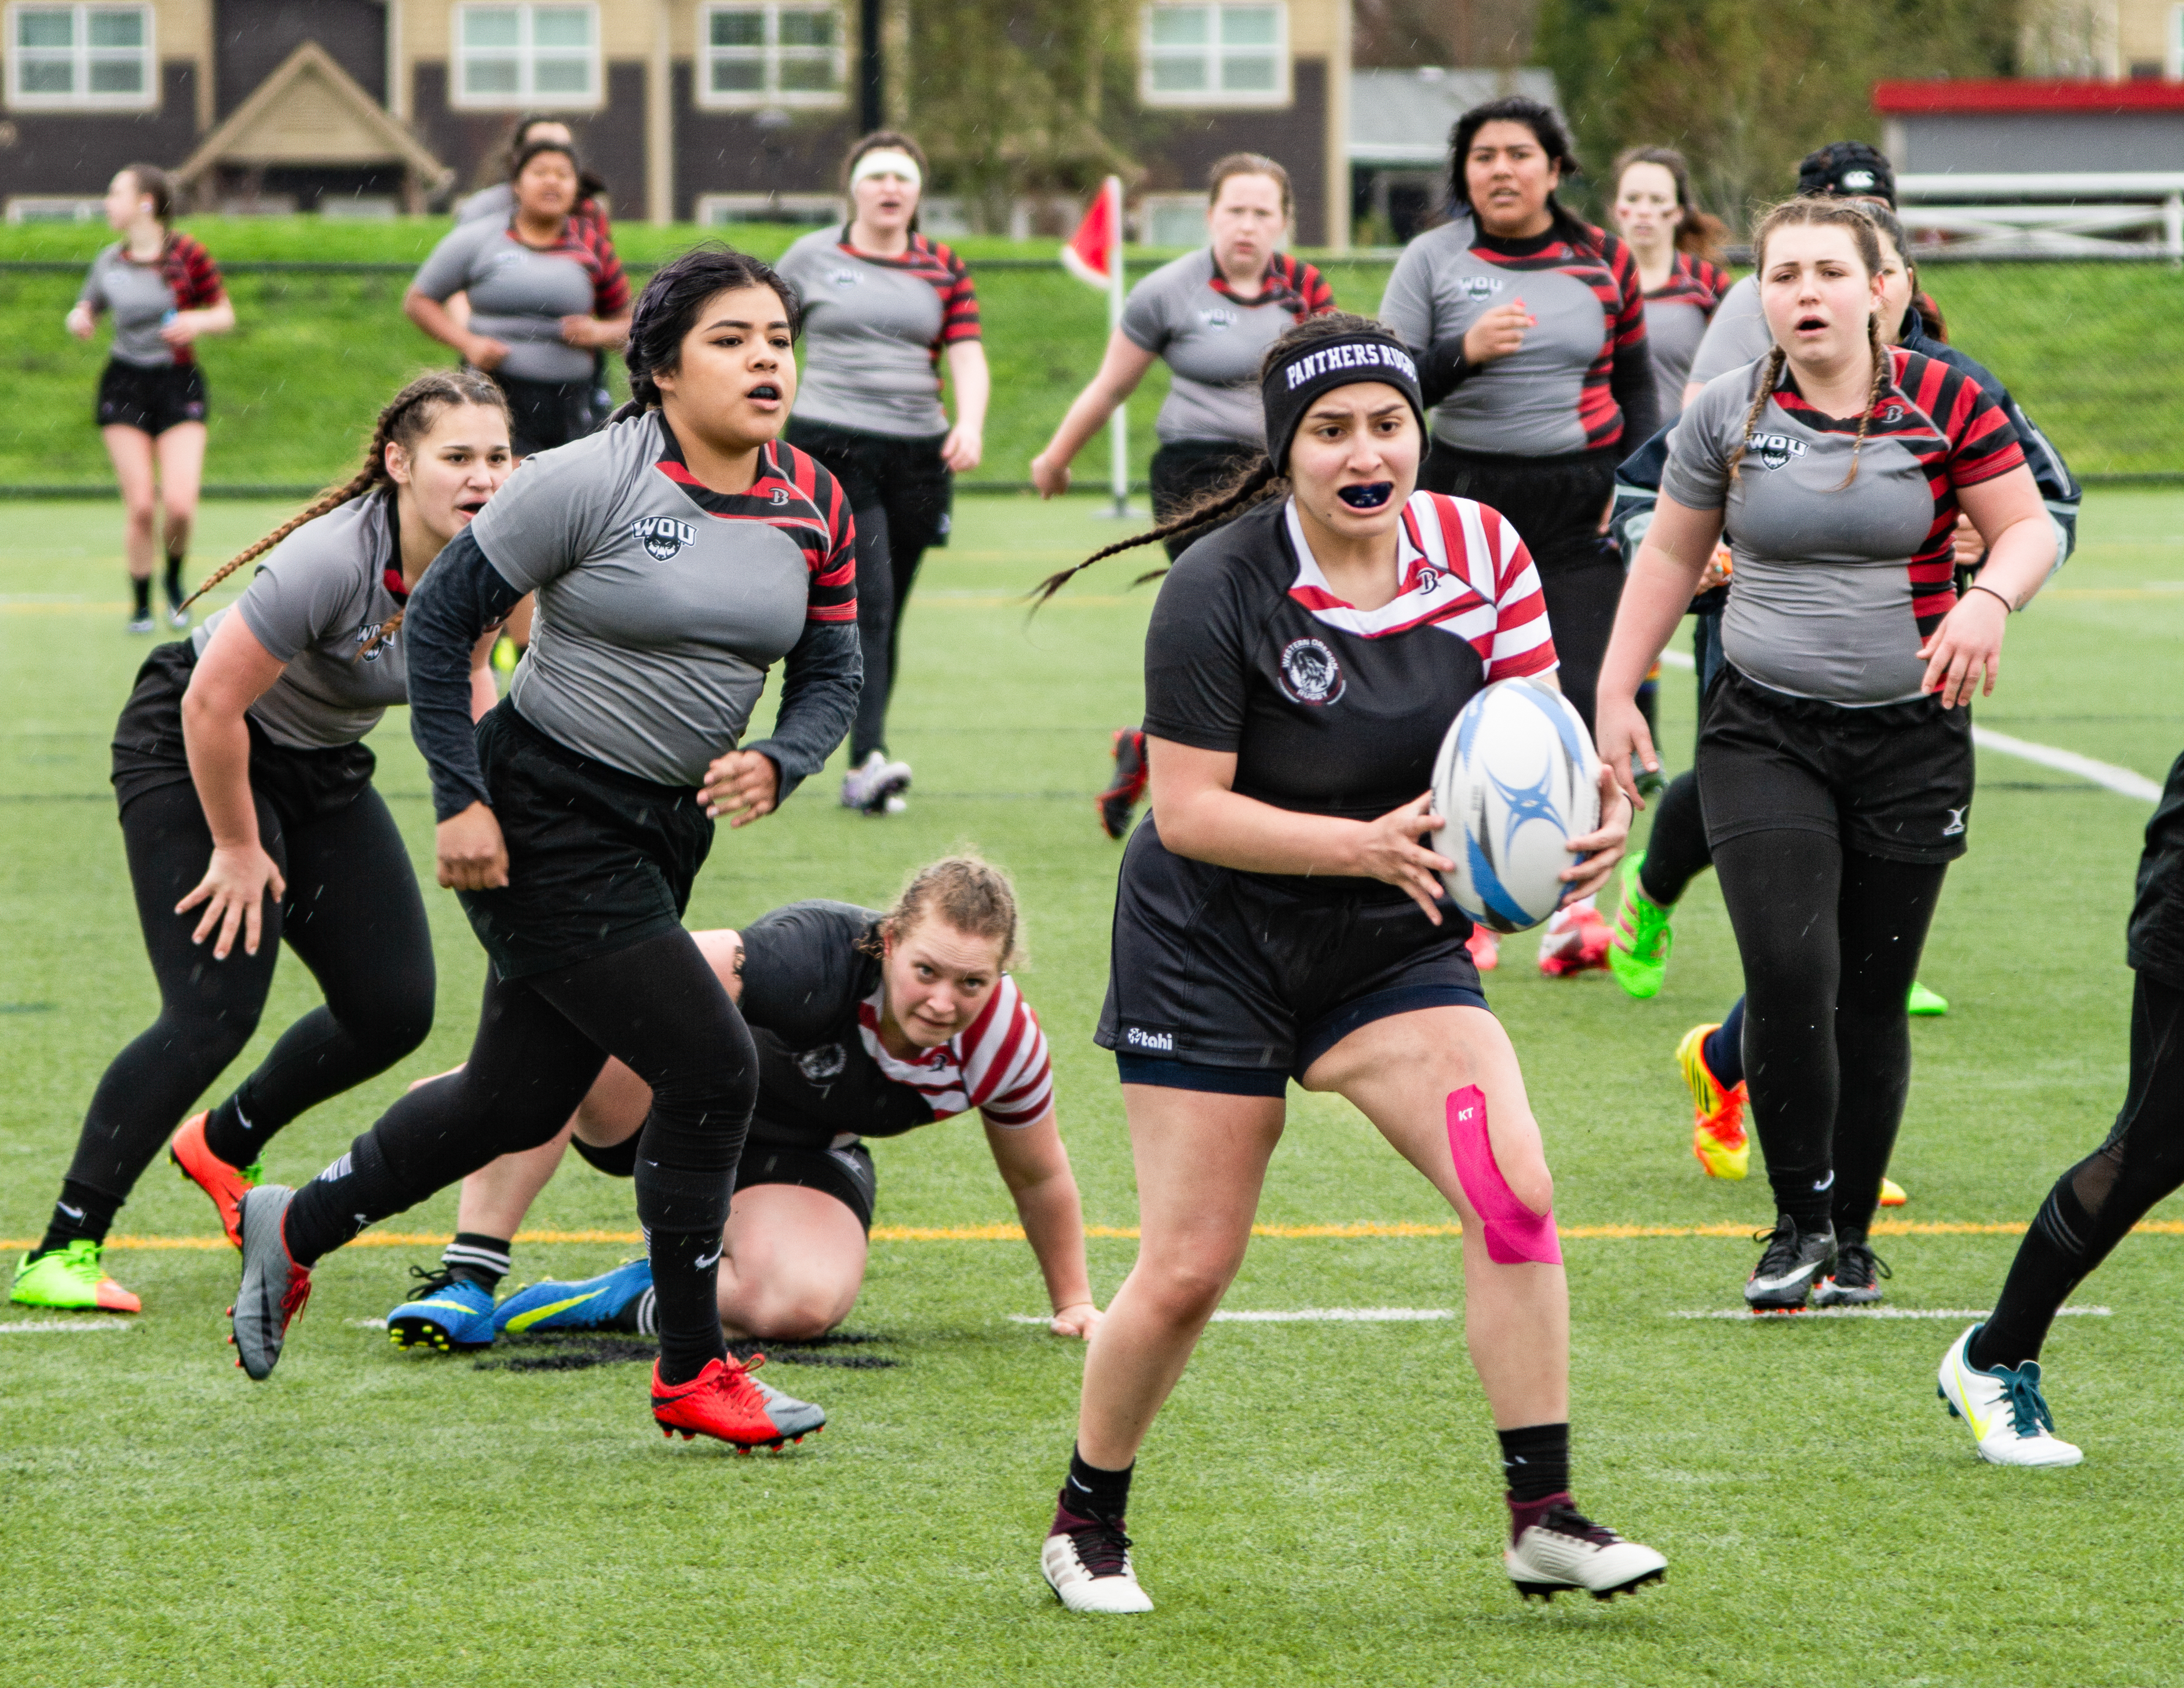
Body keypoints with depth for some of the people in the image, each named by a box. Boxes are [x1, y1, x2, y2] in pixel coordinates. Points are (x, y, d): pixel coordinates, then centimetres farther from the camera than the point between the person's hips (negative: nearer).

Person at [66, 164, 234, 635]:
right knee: (141, 507, -4)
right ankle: (141, 604, 12)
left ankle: (176, 579, 16)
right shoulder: (109, 262, 5)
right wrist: (80, 319, -4)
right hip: (125, 384, 2)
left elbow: (225, 314, 2)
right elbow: (87, 308, 19)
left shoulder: (187, 254, -6)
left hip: (179, 384, -2)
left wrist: (199, 322, -19)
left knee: (179, 505, -13)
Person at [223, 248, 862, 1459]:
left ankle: (297, 1227, 39)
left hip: (667, 830, 7)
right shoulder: (589, 483, -16)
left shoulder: (814, 507, 2)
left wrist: (777, 764, -13)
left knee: (518, 1102, 16)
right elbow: (438, 621, -11)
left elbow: (832, 672, 9)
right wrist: (460, 801, -16)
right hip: (543, 824, -7)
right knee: (711, 1068, -13)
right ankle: (690, 1372, 2)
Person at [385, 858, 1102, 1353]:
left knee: (805, 1301, -34)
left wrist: (1074, 1303, 9)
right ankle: (468, 1284, -33)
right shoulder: (816, 955, -36)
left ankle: (630, 1300, -6)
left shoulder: (1003, 1042, -20)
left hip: (797, 1161, 3)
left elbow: (1039, 1176, -1)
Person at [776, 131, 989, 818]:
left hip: (917, 453, 3)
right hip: (832, 446, -3)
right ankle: (869, 758, -26)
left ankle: (861, 776, 15)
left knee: (888, 615, 7)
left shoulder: (944, 270, 10)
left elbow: (968, 355, 2)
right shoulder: (812, 258, 5)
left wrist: (969, 426, -15)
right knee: (865, 603, -18)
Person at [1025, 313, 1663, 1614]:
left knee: (1514, 1187, -18)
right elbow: (1188, 812, -19)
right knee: (1188, 1271, -1)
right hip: (1213, 948, -3)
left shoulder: (1481, 550, -7)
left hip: (1396, 949, 3)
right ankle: (1088, 1522, 24)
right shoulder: (1221, 591, -19)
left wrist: (1591, 811, -26)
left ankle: (1545, 1518, -11)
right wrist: (1367, 842, -30)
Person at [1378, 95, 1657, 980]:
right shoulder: (1432, 260, 1)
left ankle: (1572, 902, -5)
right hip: (1469, 499, 0)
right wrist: (1464, 352, -20)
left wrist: (1633, 485, 5)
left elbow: (1634, 382, 15)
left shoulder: (1603, 261, 6)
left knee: (1575, 700, -10)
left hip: (1580, 505, 0)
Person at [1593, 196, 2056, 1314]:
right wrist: (1616, 691, 9)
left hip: (1911, 743, 0)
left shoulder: (1945, 404, -4)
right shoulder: (1726, 415, 1)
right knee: (1789, 974, -17)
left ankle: (1852, 1240, 19)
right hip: (1765, 735, 0)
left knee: (1872, 1001, 4)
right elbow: (1670, 555, 11)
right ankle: (1799, 1222, -2)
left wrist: (1989, 599, -20)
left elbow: (2029, 527, 1)